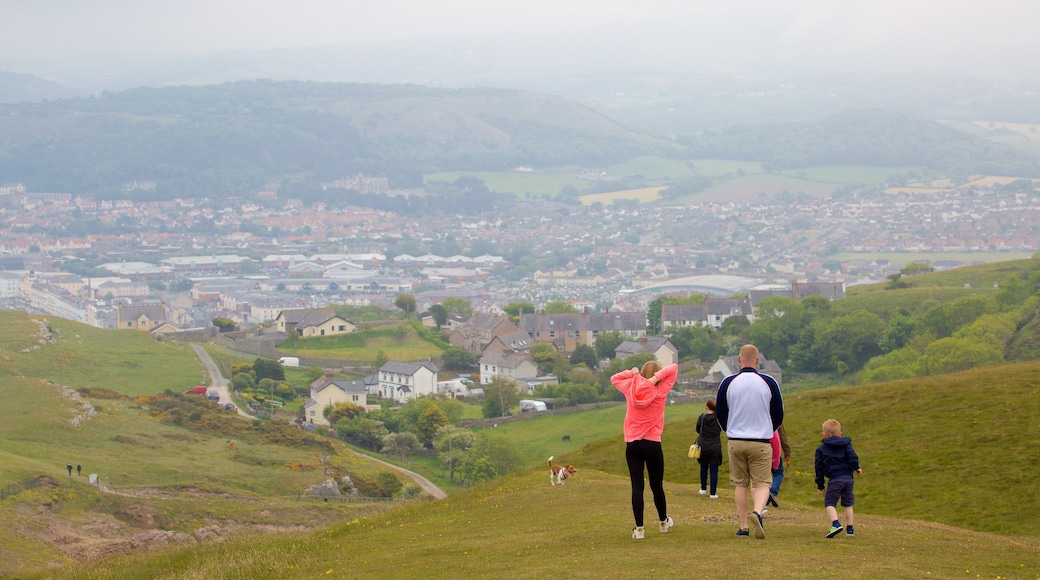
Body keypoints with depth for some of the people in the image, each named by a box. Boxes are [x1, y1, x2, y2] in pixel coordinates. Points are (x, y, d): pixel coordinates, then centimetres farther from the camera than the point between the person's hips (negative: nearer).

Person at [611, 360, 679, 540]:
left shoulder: (630, 389, 1)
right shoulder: (660, 392, -3)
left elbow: (614, 378, 20)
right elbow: (674, 369, 3)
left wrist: (632, 373, 8)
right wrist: (656, 377, -7)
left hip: (632, 444, 1)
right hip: (653, 444, -1)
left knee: (637, 486, -2)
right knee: (657, 486, 13)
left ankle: (639, 528, -5)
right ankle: (664, 522, 31)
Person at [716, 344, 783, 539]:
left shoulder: (728, 383, -2)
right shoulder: (769, 382, -4)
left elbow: (720, 413, 8)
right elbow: (779, 414, 5)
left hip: (735, 442, 1)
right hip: (761, 443, -1)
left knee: (740, 484, 11)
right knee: (762, 483, 4)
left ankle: (743, 527, 11)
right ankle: (758, 512, -24)